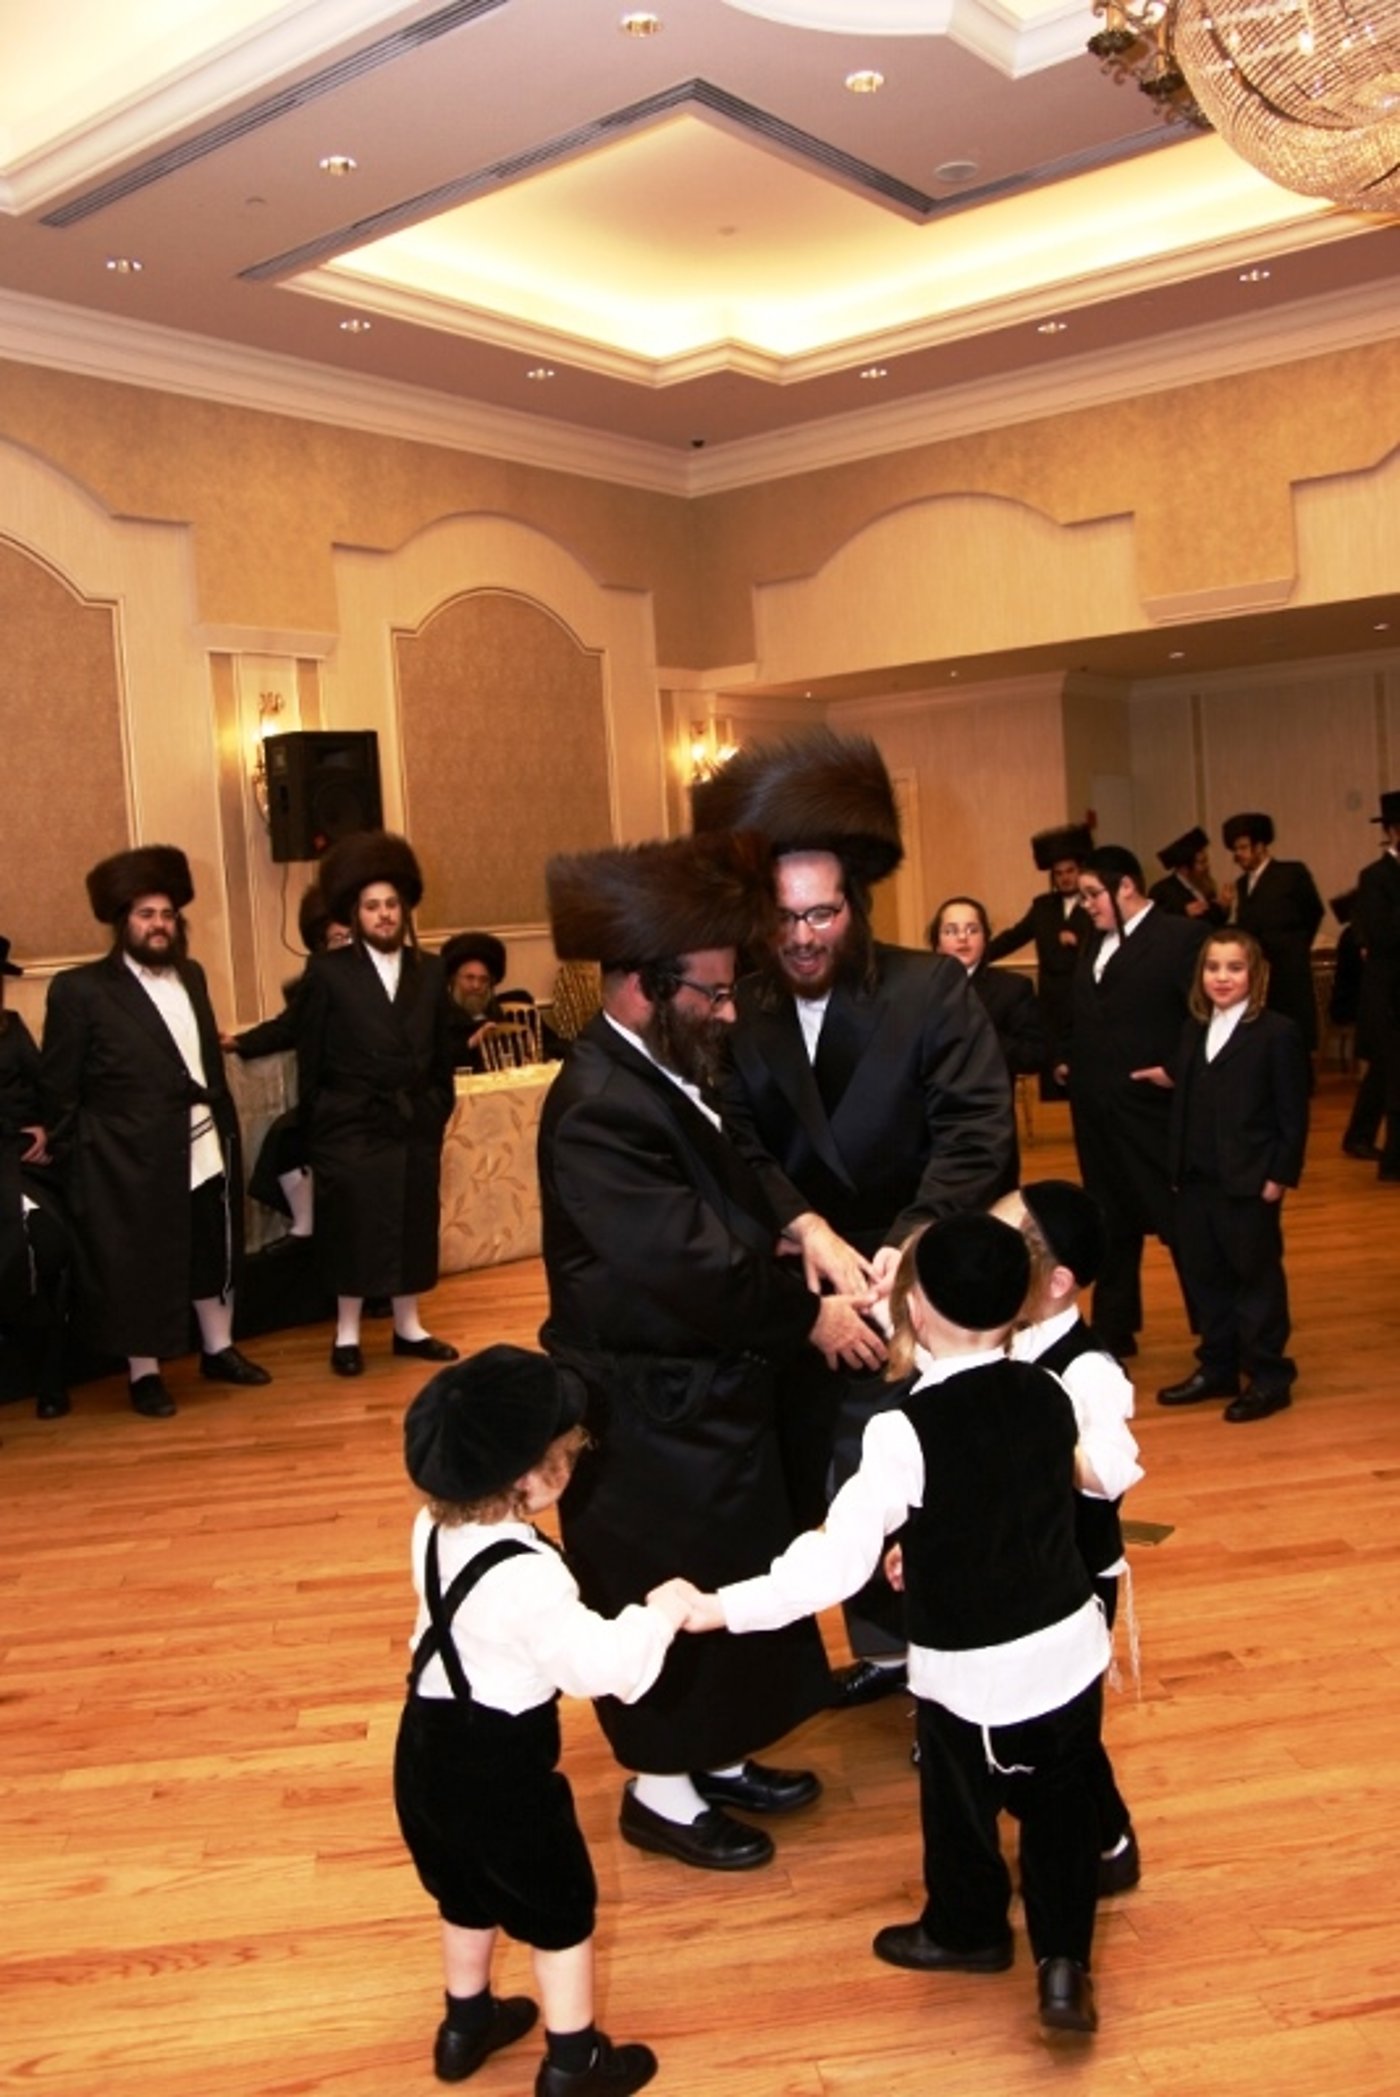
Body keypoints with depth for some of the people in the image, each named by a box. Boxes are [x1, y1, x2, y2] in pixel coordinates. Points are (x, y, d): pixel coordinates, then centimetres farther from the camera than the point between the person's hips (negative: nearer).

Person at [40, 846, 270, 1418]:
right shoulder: (79, 989, -8)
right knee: (137, 1268, 6)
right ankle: (144, 1373, 20)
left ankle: (218, 1349, 33)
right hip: (130, 1159, -6)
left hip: (206, 1149, 6)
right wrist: (69, 1161, -8)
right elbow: (57, 1087, -6)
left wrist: (226, 1128, 10)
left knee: (214, 1255, 16)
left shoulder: (191, 975, 10)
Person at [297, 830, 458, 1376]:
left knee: (413, 1226, 10)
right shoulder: (328, 971, -4)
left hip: (415, 1124, 4)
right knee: (354, 1229, 4)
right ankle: (347, 1334, 16)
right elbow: (309, 1058, -3)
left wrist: (439, 1114, 5)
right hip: (351, 1125, -3)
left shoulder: (429, 970, 7)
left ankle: (409, 1327, 23)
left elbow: (441, 1054, 9)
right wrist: (316, 1127, -5)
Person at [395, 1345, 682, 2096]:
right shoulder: (526, 1574, -32)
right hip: (500, 1764, -8)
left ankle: (466, 2023, 47)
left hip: (429, 1745, 8)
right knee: (560, 1909, 14)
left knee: (468, 1893, 28)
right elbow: (597, 1664, -27)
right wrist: (660, 1612, -13)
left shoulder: (434, 1529, -6)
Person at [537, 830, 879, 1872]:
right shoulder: (598, 1109, -27)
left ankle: (713, 1755, 40)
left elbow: (730, 1214, 12)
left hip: (705, 1390, 10)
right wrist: (805, 1314, -19)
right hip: (647, 1412, -10)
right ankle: (662, 1791, 28)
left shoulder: (666, 1072, 5)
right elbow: (690, 1260, -29)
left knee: (729, 1581, 21)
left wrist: (799, 1261, -5)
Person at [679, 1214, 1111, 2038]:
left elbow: (836, 1561, -27)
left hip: (971, 1673, -4)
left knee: (963, 1810, 23)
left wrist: (719, 1607, -20)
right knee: (1061, 1807, 23)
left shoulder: (905, 1432, -26)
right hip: (1071, 1649, 4)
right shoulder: (1052, 1395, -9)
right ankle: (1065, 1962, 26)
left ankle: (967, 1931, 45)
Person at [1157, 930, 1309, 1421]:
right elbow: (1184, 1105, 10)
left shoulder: (1277, 1033, -9)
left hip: (1250, 1183, -6)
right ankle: (1217, 1369, 26)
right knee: (1204, 1277, 13)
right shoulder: (1194, 1030, 11)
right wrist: (1178, 1167, 6)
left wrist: (1280, 1176, -13)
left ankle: (1270, 1379, 16)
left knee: (1257, 1279, 4)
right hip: (1196, 1179, 7)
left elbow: (1293, 1115, -10)